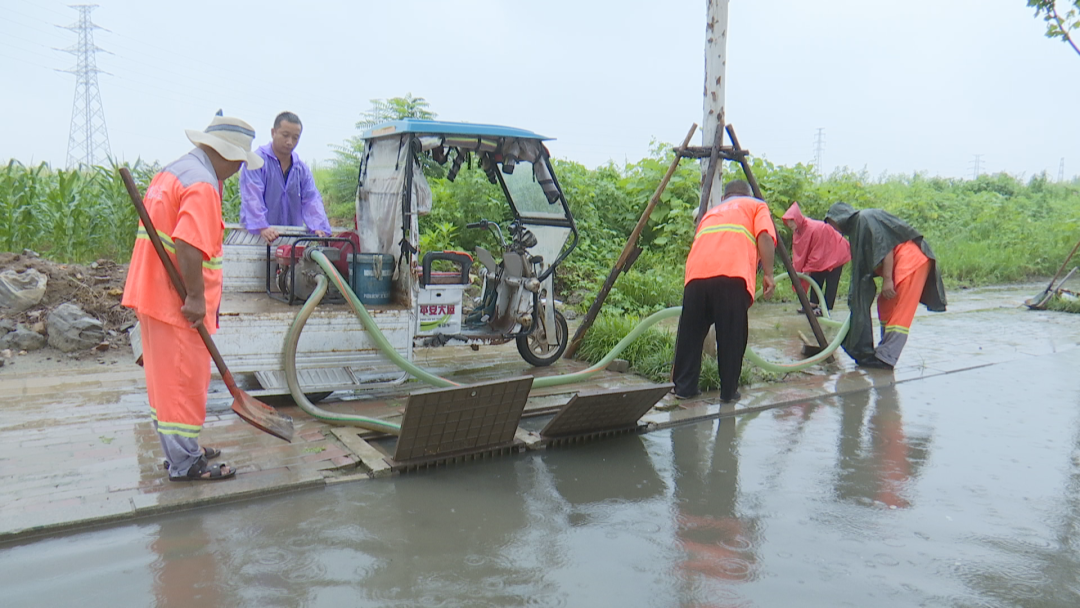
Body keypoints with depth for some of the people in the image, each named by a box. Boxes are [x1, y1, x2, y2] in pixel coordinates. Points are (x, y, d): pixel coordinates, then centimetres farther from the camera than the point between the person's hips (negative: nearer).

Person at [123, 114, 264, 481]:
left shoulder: (172, 172, 16)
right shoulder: (203, 184, -18)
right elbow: (188, 245, -29)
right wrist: (196, 297, -23)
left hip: (152, 295, 10)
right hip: (176, 303, -10)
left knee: (166, 379, 18)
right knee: (184, 382, 0)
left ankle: (179, 451, 31)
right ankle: (185, 464, 10)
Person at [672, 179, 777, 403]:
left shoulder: (711, 212, 38)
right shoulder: (756, 205, 27)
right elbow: (765, 237, 5)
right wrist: (767, 274, 3)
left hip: (696, 274, 4)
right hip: (732, 275, -3)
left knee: (690, 334, 12)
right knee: (732, 336, 6)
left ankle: (683, 387, 17)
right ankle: (729, 391, 11)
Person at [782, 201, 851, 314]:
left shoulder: (815, 228, -33)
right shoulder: (797, 231, -7)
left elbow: (817, 253, -27)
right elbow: (797, 253, -3)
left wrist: (807, 269, -21)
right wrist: (798, 270, -10)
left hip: (835, 254, -9)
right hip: (821, 257, 9)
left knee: (830, 282, -7)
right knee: (816, 279, 8)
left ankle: (826, 308, -4)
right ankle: (813, 305, 14)